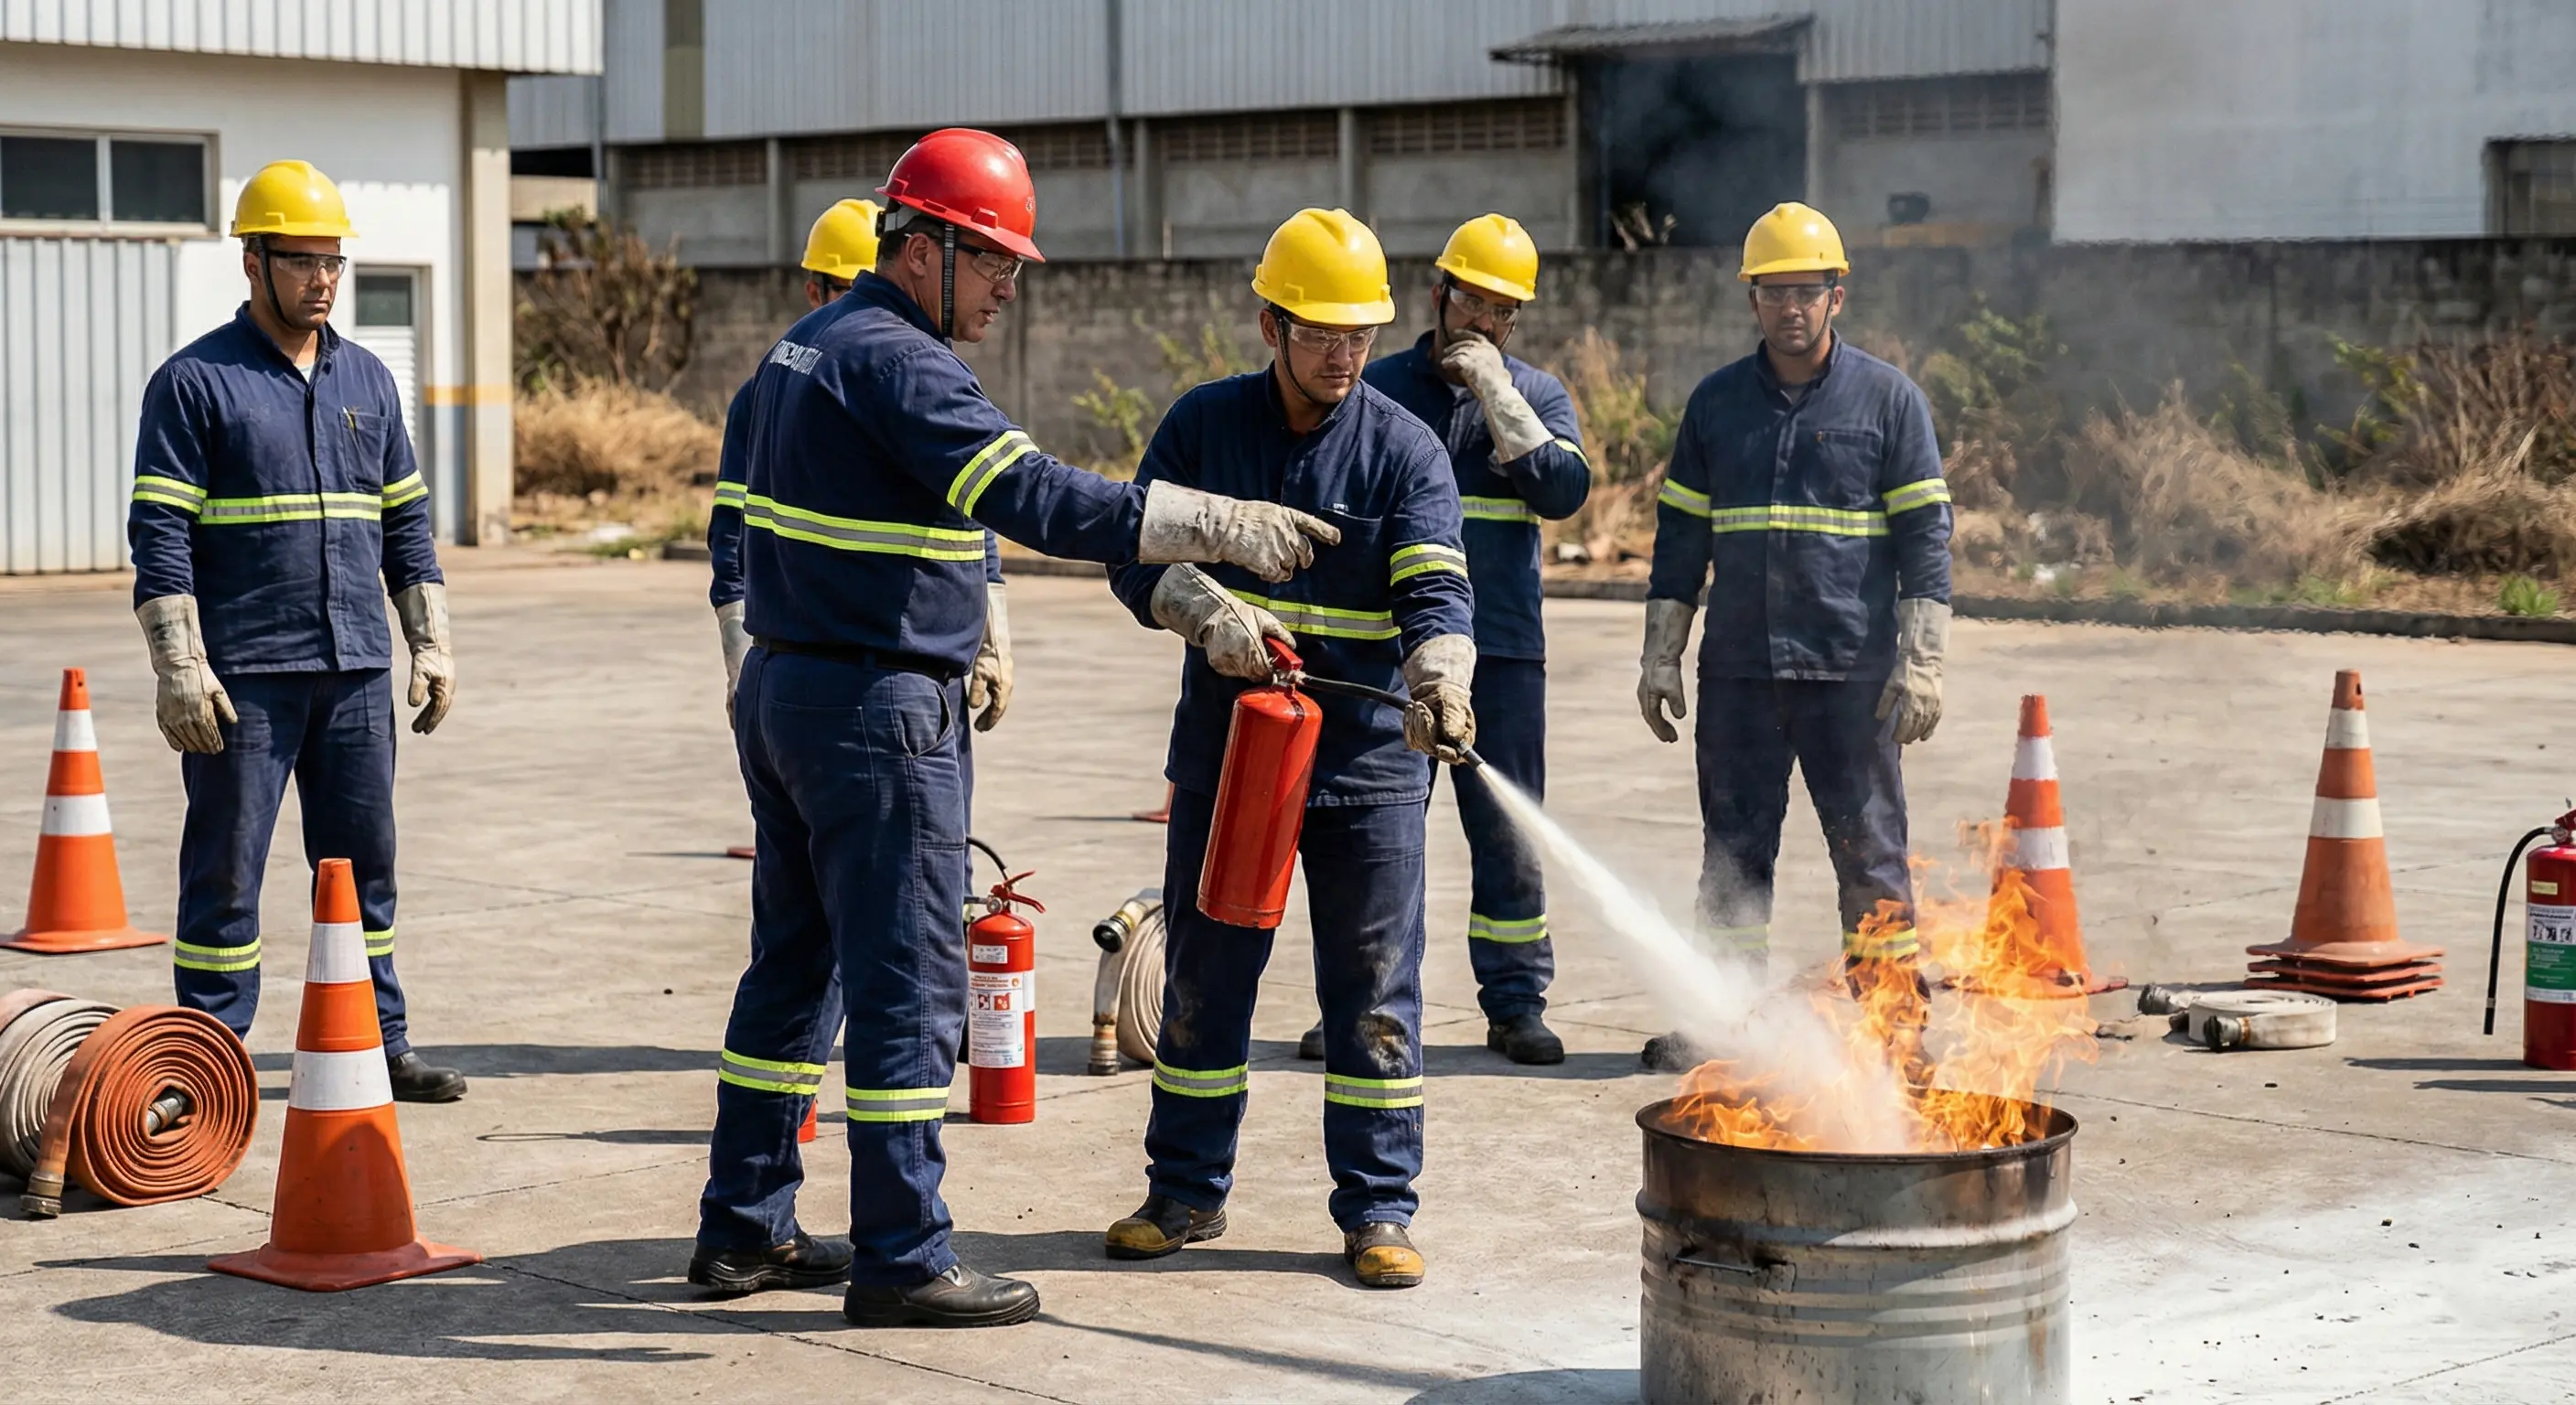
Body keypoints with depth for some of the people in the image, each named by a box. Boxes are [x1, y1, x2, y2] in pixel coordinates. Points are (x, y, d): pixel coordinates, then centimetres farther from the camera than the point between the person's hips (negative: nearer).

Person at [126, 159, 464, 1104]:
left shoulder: (367, 380, 14)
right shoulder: (195, 381, -2)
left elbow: (406, 522, 18)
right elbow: (159, 535, -7)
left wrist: (431, 643, 11)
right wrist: (180, 668, -15)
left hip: (357, 671, 5)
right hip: (244, 674, -5)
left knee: (364, 862, 9)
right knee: (225, 872, 0)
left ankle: (380, 1043, 16)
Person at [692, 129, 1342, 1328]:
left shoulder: (808, 344, 15)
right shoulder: (895, 363, -17)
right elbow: (1033, 498, -27)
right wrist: (1224, 527, -26)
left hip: (779, 685, 10)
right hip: (876, 706, -10)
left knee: (794, 962, 15)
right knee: (909, 984, -5)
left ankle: (743, 1227, 21)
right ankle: (901, 1260, -1)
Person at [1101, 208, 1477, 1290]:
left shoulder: (1404, 449, -2)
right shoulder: (1203, 426, 3)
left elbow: (1435, 589, -13)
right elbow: (1138, 556, -1)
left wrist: (1440, 681, -34)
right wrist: (1212, 614, -22)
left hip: (1368, 762, -1)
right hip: (1223, 750, 1)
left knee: (1374, 992, 1)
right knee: (1203, 978, 9)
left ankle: (1377, 1210, 10)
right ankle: (1187, 1191, 22)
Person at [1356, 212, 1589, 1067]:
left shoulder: (1537, 396, 8)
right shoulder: (1379, 386, 8)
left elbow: (1564, 490, -10)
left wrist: (1494, 389, -12)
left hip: (1501, 651, 0)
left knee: (1507, 834, 2)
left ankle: (1516, 1004, 11)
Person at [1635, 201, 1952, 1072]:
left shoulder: (1887, 398, 2)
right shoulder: (1716, 403, 11)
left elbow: (1925, 536, 0)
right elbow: (1680, 535, 15)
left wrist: (1920, 665, -8)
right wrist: (1661, 657, 10)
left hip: (1851, 672, -3)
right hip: (1737, 672, 3)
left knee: (1871, 852, 1)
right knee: (1733, 852, 7)